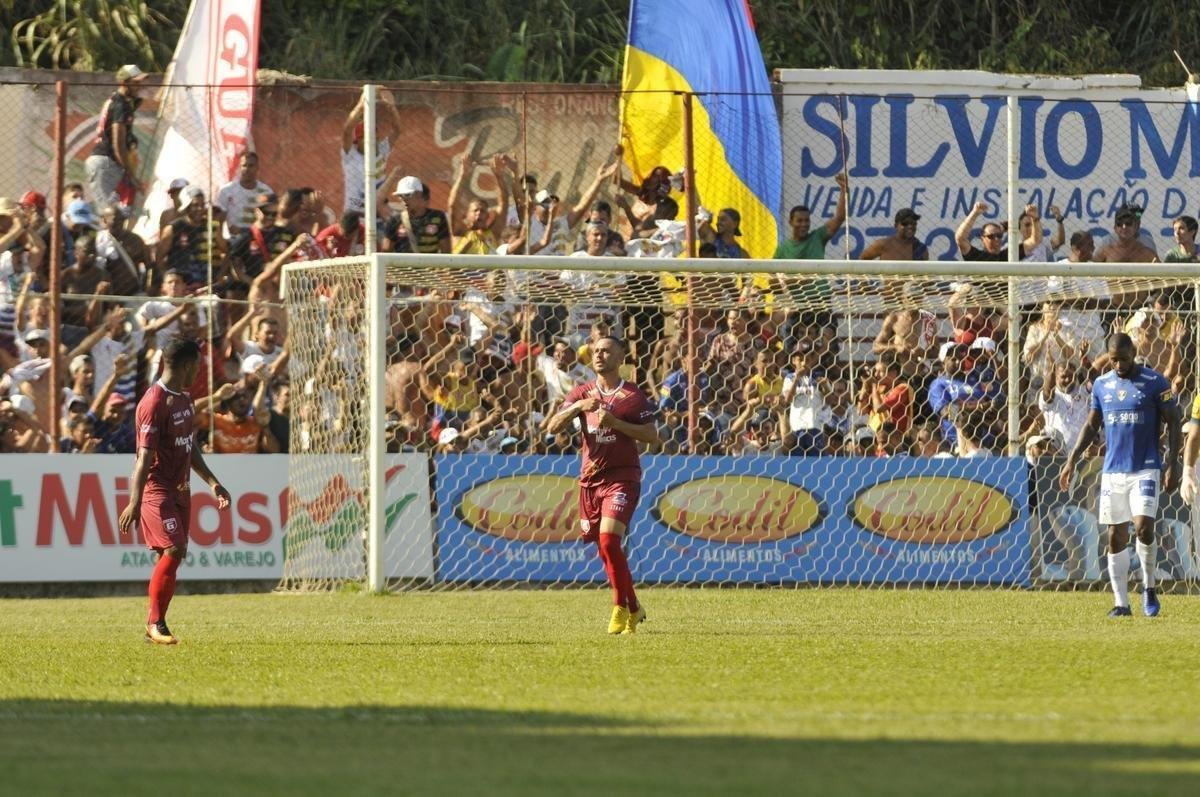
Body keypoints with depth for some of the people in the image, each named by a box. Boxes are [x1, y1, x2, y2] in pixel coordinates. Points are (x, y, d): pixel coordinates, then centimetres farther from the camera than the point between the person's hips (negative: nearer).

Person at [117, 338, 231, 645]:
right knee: (173, 550, -17)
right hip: (156, 488, -9)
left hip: (179, 488, 9)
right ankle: (155, 624, -10)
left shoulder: (184, 399, 14)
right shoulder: (155, 403, -16)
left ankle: (155, 625, 11)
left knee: (173, 555, 6)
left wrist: (212, 482, 23)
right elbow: (145, 456, -20)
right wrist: (135, 503, -23)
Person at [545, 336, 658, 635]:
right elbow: (552, 427, 1)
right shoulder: (582, 393, 9)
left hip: (622, 477, -5)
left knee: (609, 540, -20)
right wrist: (578, 407, -16)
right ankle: (633, 609, 23)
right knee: (605, 550, 7)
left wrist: (616, 422, -16)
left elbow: (652, 436, -6)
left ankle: (622, 608, -8)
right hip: (590, 478, 5)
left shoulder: (633, 396, -2)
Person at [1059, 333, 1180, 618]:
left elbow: (1173, 423, -2)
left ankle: (1149, 587, 4)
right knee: (1116, 537, 2)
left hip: (1145, 469, -4)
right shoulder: (1102, 385, 8)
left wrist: (1173, 465, -9)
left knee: (1144, 527, -18)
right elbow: (1091, 426, 16)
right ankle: (1121, 602, 7)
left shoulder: (1155, 383, -4)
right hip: (1113, 471, 4)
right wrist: (1072, 460, 7)